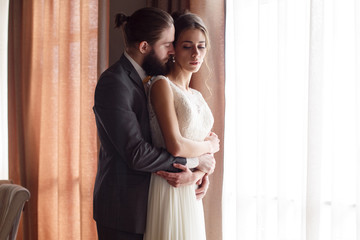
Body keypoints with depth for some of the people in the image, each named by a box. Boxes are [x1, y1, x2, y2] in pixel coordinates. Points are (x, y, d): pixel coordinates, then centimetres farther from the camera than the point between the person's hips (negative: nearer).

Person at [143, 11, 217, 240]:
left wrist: (198, 173, -8)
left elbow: (209, 157, 12)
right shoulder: (162, 85, -10)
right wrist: (209, 146, -2)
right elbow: (176, 146, -20)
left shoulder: (197, 96, 14)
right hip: (169, 192, -7)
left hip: (192, 194, 7)